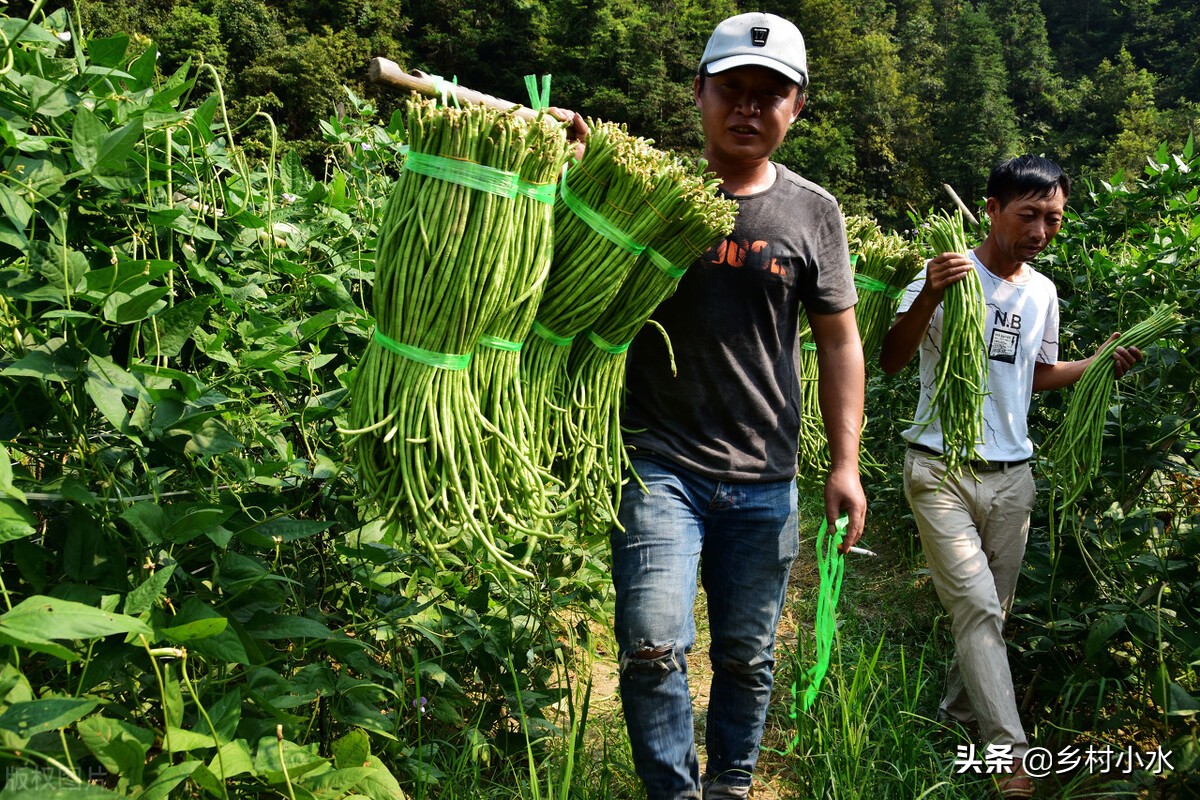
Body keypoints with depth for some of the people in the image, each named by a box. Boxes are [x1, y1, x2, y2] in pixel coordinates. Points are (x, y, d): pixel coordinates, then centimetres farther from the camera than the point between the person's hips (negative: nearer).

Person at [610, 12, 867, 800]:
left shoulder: (814, 213, 5)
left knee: (748, 656, 13)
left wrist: (846, 462, 3)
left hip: (764, 480, 2)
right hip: (660, 466, -2)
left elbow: (839, 341, 9)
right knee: (653, 646, -13)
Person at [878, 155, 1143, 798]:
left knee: (993, 612, 11)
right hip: (940, 469, -5)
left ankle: (958, 710, 31)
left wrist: (1099, 363, 7)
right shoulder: (947, 274, -8)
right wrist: (930, 295, -30)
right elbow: (890, 361, -14)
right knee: (977, 607, -11)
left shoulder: (1043, 292, 10)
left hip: (1011, 476, 6)